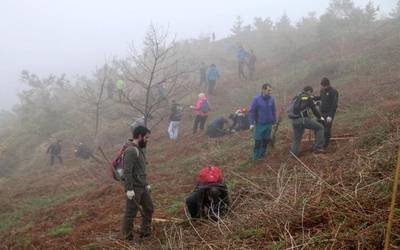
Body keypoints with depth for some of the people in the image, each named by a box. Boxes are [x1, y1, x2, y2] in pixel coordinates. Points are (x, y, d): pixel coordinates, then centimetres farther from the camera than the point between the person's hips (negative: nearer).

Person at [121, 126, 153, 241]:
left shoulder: (139, 149, 13)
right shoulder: (131, 151, -18)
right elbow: (127, 172, -23)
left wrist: (146, 184, 23)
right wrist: (129, 189, -26)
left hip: (142, 187, 10)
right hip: (134, 188, -10)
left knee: (149, 208, 18)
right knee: (131, 213, -1)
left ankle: (145, 231, 32)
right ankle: (127, 237, 10)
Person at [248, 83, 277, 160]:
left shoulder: (272, 99, -4)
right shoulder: (256, 99, -14)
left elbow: (273, 111, 6)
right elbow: (252, 111, -9)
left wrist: (274, 121, 9)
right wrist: (251, 123, -11)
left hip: (269, 124, 4)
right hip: (260, 124, -4)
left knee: (266, 140, 13)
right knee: (258, 141, 1)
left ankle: (262, 154, 30)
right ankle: (256, 157, 13)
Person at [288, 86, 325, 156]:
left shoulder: (296, 97, 21)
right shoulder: (308, 98, 2)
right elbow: (314, 109, 4)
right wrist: (320, 117, 18)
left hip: (294, 121, 7)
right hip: (303, 119, -7)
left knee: (296, 139, 16)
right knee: (320, 127, 8)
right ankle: (317, 147, 3)